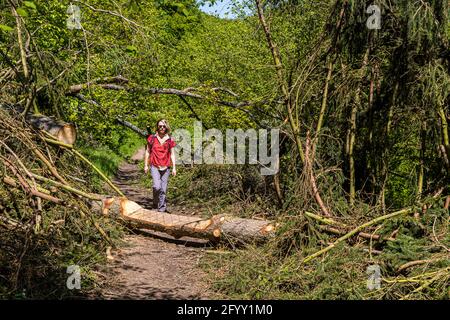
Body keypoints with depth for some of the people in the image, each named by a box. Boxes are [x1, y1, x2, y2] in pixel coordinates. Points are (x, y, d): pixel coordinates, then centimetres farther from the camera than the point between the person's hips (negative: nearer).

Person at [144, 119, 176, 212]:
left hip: (166, 167, 2)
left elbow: (172, 154, 9)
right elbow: (147, 152, 10)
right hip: (154, 166, -1)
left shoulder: (170, 140, 6)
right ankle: (155, 204, 4)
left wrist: (174, 168, 4)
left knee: (163, 189, 2)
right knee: (157, 186, -18)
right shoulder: (152, 138, 4)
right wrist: (146, 165, 7)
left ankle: (162, 209, 13)